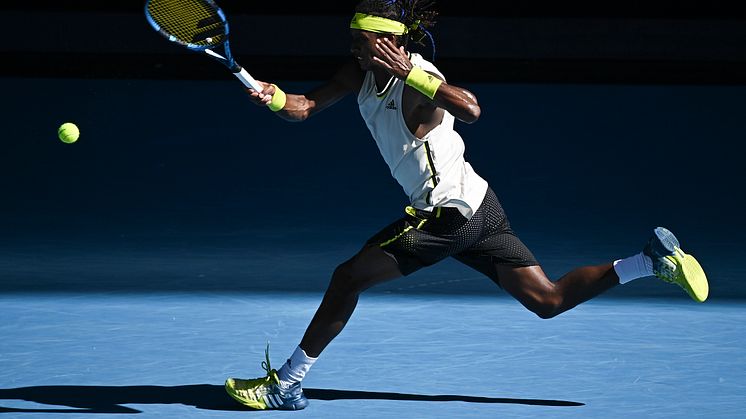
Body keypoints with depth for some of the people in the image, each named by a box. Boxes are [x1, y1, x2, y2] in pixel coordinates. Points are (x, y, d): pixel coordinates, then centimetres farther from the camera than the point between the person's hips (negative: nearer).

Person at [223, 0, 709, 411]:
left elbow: (470, 108, -40)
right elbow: (307, 106, 4)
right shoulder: (365, 71, 5)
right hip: (476, 206, 10)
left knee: (348, 278, -5)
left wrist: (410, 73, -44)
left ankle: (285, 383, 2)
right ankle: (654, 259, 6)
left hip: (450, 213, -10)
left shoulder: (417, 82, -20)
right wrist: (273, 98, -17)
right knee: (549, 300, 10)